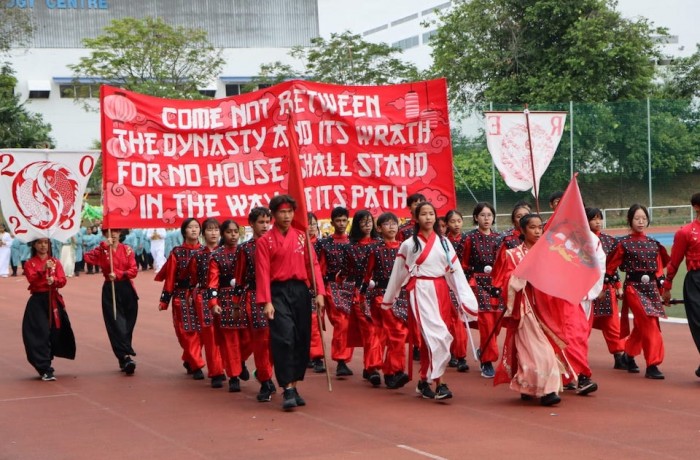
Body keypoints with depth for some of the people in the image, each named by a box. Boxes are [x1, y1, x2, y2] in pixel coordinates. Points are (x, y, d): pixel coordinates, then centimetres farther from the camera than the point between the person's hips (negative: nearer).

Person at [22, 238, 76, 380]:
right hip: (37, 302, -3)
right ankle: (45, 370, -10)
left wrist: (54, 280, -21)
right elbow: (32, 280, -14)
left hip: (54, 301, 3)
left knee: (56, 332, 4)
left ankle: (46, 363, 26)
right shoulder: (30, 263, 2)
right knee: (40, 334, -10)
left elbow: (63, 281, 0)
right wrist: (43, 270, -28)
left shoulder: (55, 262, 10)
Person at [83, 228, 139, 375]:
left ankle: (124, 360, 16)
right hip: (110, 291, -2)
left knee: (128, 326, 6)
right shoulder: (102, 251, 2)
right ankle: (126, 357, -20)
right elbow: (88, 258, -19)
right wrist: (104, 246, -22)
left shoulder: (127, 250, 7)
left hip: (127, 290, 2)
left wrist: (118, 274, -17)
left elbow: (134, 270, -2)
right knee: (117, 325, -12)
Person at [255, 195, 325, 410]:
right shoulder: (265, 241, 0)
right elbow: (263, 273, -6)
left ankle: (294, 385, 19)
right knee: (284, 338, -13)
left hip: (301, 291, 4)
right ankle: (288, 390, -10)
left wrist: (320, 293, -2)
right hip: (279, 293, -4)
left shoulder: (302, 237, 10)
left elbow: (313, 265, 7)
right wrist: (266, 302, -14)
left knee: (302, 340, 6)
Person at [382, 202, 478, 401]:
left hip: (441, 291, 4)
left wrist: (465, 298, -1)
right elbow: (398, 274, 10)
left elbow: (455, 270, 6)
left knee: (430, 338, 6)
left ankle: (424, 381, 16)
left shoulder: (443, 242, 10)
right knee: (437, 335, -17)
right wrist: (388, 300, 16)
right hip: (421, 292, -4)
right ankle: (439, 383, -18)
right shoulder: (408, 245, 3)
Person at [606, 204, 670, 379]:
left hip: (652, 288, 5)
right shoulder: (624, 244, -5)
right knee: (650, 325, -13)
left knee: (642, 325, 15)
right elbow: (611, 267, 0)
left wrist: (662, 288, 6)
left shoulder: (653, 244, 7)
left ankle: (629, 355, 37)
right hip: (634, 287, -5)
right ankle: (652, 365, -9)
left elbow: (659, 268, 12)